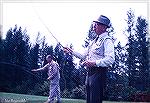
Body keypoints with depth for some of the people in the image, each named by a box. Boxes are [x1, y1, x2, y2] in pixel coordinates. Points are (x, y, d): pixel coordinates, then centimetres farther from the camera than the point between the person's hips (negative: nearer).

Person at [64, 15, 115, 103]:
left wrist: (94, 63, -26)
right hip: (89, 73, 9)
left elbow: (110, 59, -22)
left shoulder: (107, 40, -8)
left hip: (98, 73, -9)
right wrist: (71, 51, 21)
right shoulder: (94, 42, 21)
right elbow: (84, 56, 28)